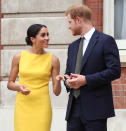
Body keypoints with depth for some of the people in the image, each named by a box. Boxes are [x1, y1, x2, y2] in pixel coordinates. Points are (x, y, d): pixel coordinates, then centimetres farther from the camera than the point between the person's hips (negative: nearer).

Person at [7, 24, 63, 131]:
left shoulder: (53, 60, 1)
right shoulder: (19, 57, 3)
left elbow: (56, 92, 3)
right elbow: (10, 84, 11)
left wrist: (58, 81, -18)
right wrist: (19, 87, -10)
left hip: (42, 107, 0)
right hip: (23, 106, 1)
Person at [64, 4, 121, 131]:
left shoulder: (106, 41, -3)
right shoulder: (73, 46, 20)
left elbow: (115, 71, -11)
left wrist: (86, 80, -15)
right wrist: (68, 81, 0)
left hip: (96, 108, -6)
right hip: (74, 108, 6)